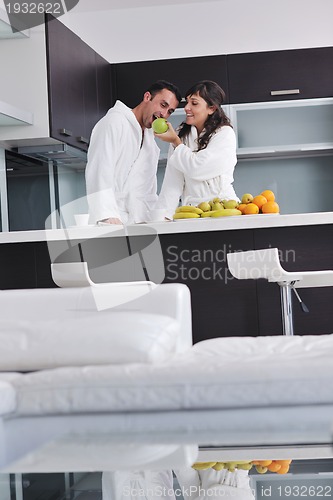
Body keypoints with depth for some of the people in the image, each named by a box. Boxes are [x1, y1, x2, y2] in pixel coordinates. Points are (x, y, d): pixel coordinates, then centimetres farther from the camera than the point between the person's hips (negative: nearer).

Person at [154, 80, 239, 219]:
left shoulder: (225, 134, -1)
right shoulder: (183, 134, 12)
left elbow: (196, 168, -10)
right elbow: (172, 180, 5)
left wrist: (175, 141, 2)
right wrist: (163, 215, -5)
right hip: (191, 210, 4)